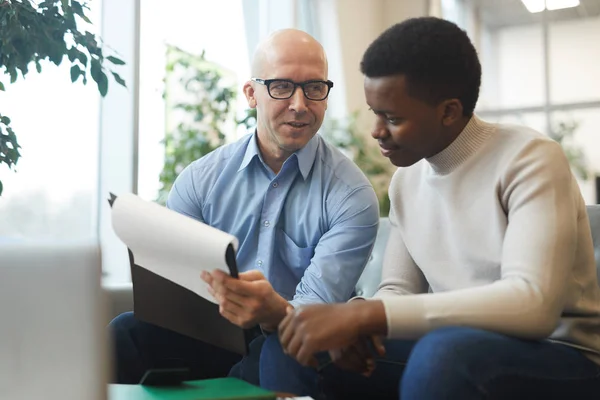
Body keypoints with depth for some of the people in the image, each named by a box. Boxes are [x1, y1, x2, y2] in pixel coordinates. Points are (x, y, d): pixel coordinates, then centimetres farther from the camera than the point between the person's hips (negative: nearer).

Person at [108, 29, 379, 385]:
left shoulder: (352, 195, -7)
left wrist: (274, 311, -39)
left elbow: (315, 312, -15)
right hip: (206, 337, 2)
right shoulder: (200, 180, 2)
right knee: (124, 333, -26)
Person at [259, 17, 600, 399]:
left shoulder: (529, 160, -16)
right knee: (292, 346, -9)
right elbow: (399, 290, 9)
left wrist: (365, 314, -33)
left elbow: (533, 304, -29)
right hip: (456, 350, 6)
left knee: (443, 353, -37)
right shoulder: (407, 179, 6)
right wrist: (358, 318, -15)